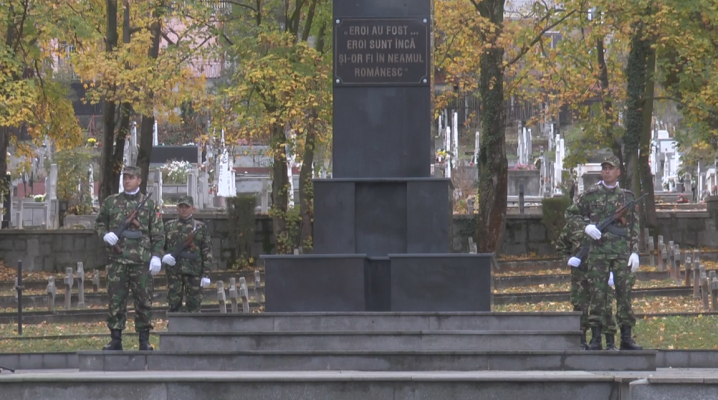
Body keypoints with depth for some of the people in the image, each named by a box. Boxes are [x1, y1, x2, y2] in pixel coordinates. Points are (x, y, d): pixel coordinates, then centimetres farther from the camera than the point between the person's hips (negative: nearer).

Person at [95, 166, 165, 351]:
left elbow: (158, 233, 5)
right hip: (117, 259, 1)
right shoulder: (111, 202, 10)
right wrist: (105, 234, -3)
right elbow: (99, 223, 19)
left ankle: (144, 340, 9)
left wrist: (156, 256, -4)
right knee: (116, 300, 1)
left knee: (143, 301, 2)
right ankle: (115, 339, 7)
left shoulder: (148, 204, 6)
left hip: (141, 261, -1)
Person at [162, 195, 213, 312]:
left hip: (193, 271, -1)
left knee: (193, 304, -1)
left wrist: (206, 274, -4)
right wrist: (164, 255, -6)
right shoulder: (169, 226, 12)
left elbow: (207, 252, 3)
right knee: (174, 303, 1)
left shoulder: (201, 228, 7)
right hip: (174, 271, 1)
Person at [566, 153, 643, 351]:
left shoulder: (627, 197, 10)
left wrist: (635, 252, 1)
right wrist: (585, 226, -5)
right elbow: (572, 213, 13)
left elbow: (634, 227, 10)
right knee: (597, 294, -3)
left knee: (624, 293, 1)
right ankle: (596, 338, -1)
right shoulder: (591, 195, 7)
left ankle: (626, 338, 6)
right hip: (598, 251, -1)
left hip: (622, 252, 1)